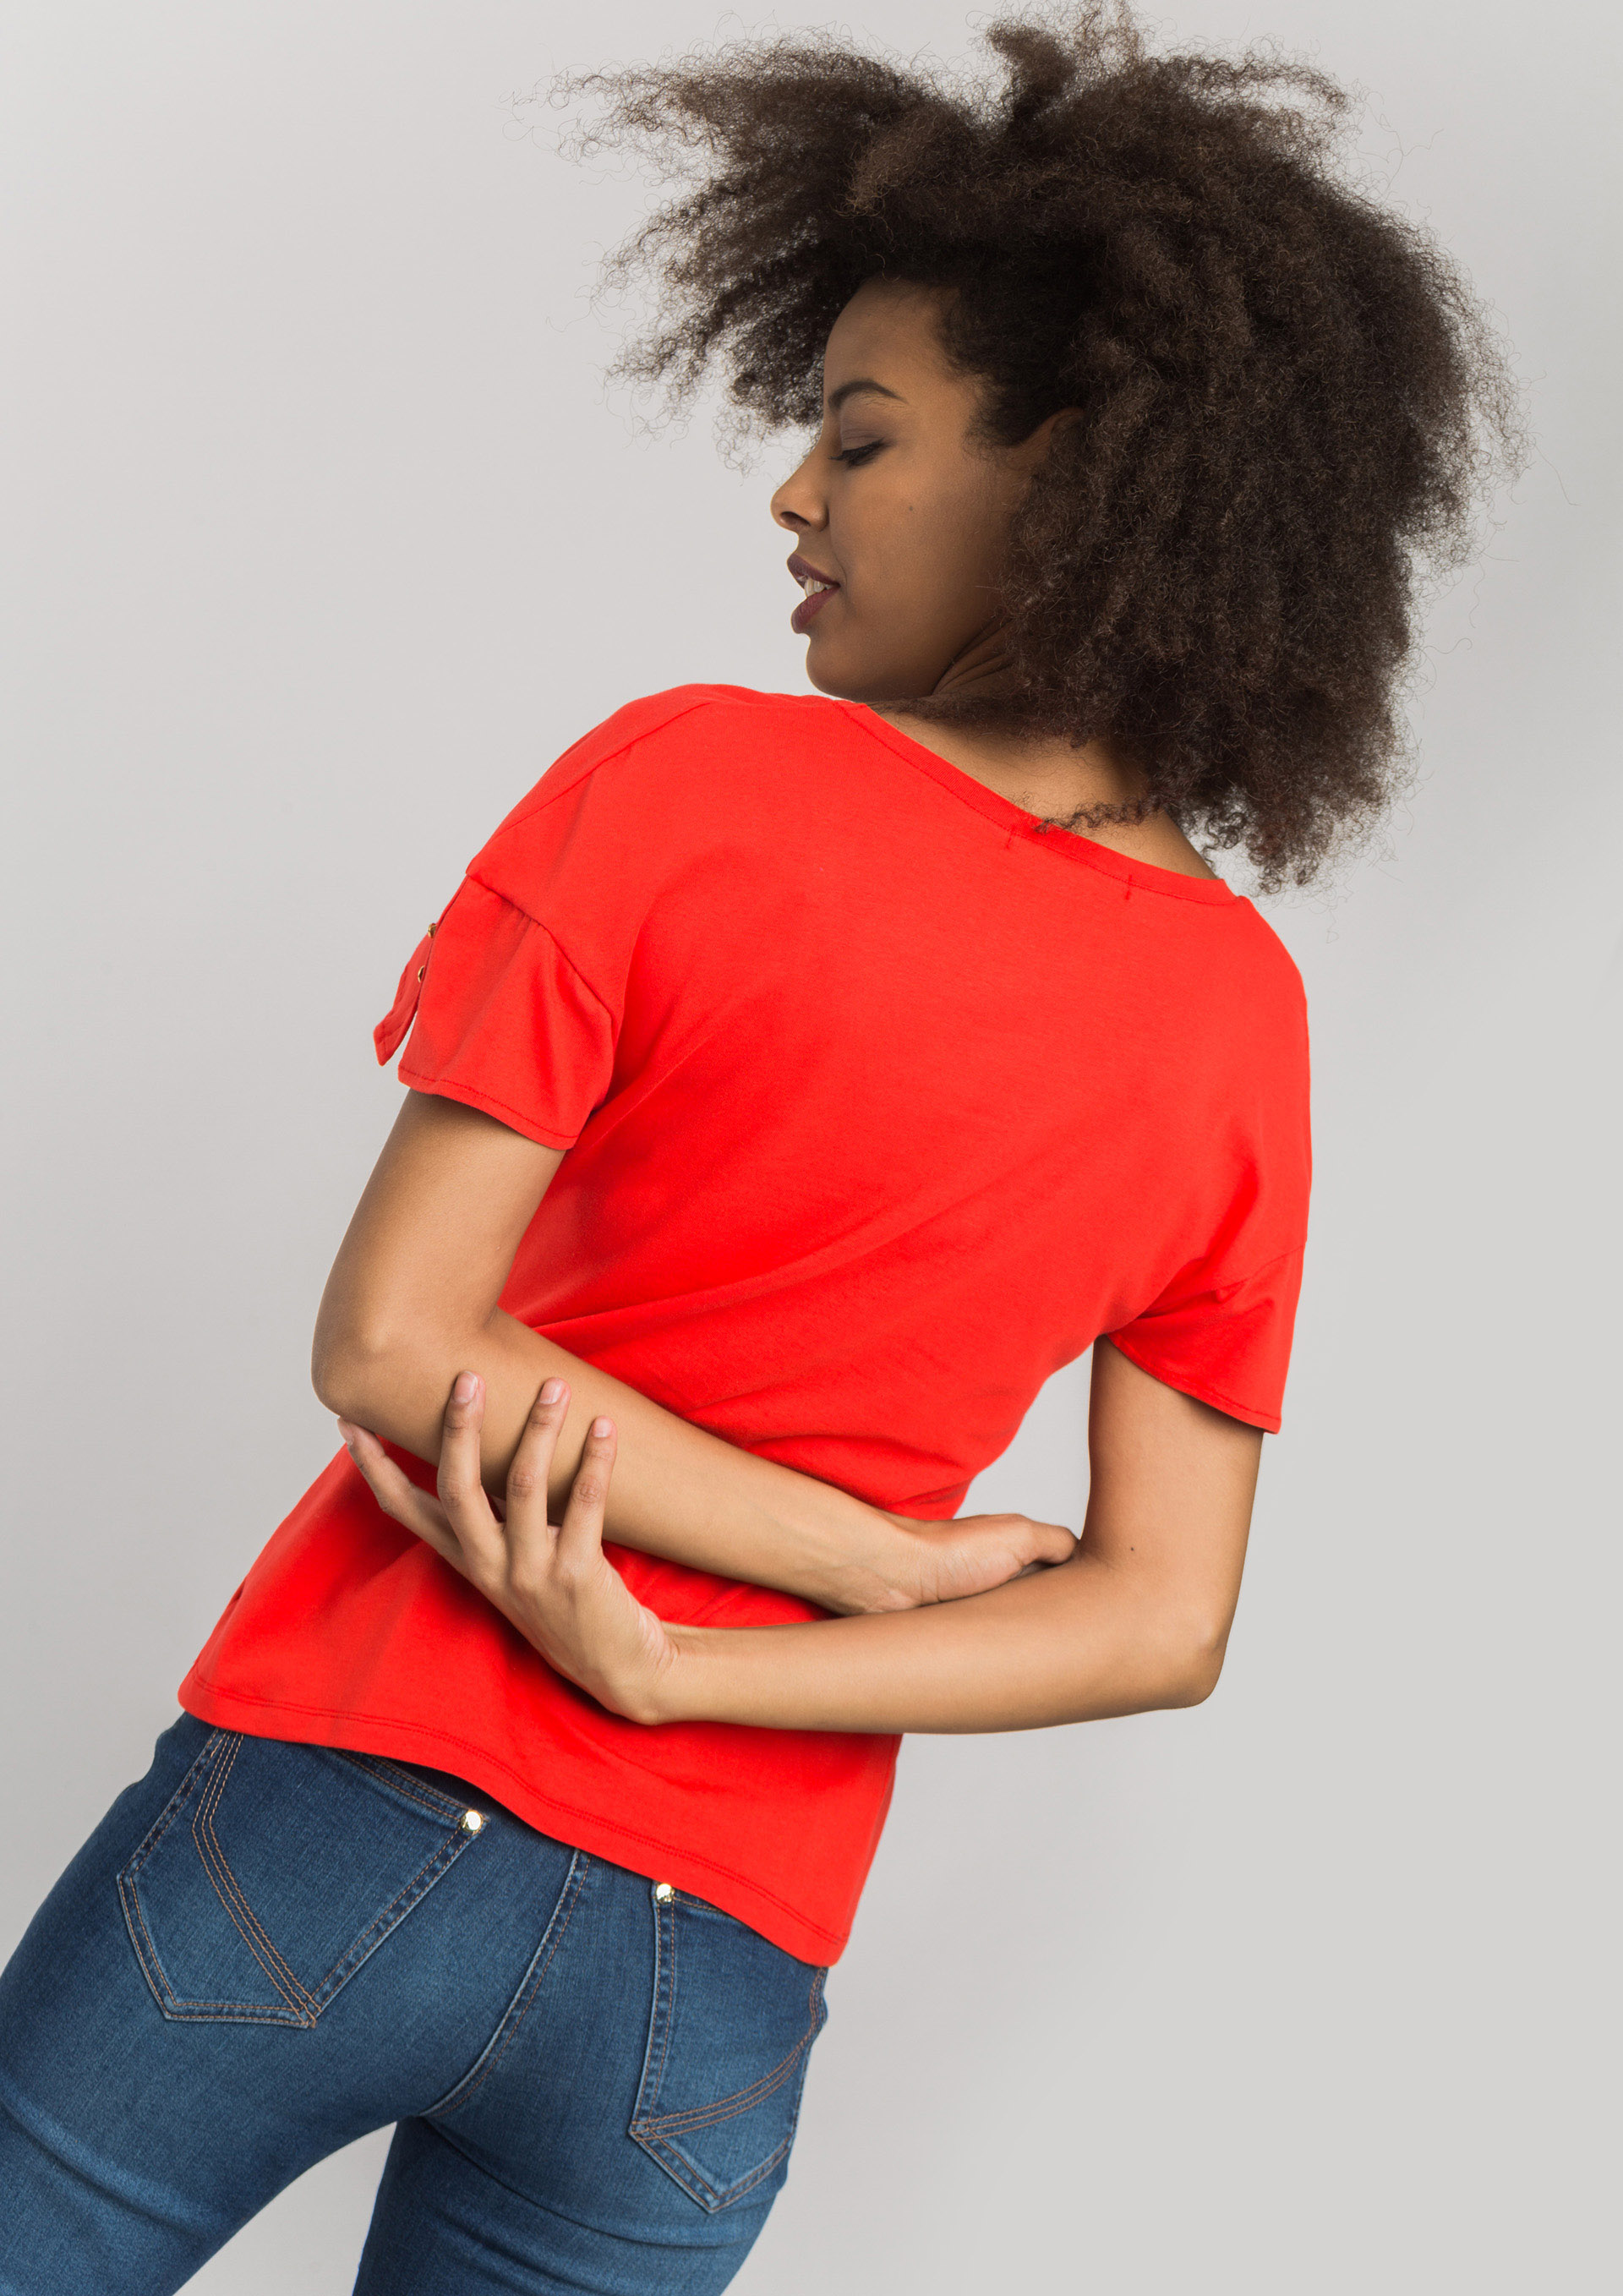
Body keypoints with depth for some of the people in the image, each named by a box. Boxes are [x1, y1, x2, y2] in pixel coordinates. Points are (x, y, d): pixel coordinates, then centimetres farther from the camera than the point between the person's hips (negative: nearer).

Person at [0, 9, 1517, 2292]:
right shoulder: (1243, 1019, -2)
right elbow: (1161, 1623, -2)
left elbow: (384, 1342, -16)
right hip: (719, 1988, 4)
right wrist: (663, 1666, -9)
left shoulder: (690, 782, -14)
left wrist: (888, 1559, -11)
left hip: (346, 1823, -4)